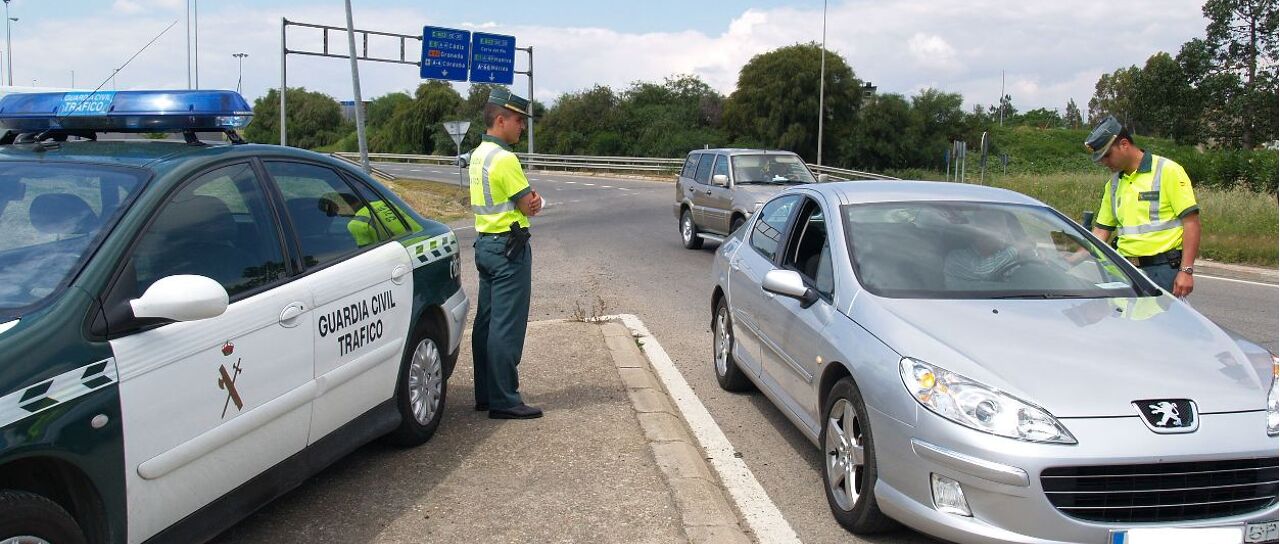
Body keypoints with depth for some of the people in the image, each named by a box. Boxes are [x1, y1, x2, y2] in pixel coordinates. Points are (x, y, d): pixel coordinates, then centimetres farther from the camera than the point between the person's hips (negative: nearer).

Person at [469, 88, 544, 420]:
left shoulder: (478, 155, 14)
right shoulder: (504, 158, -17)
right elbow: (529, 206, -15)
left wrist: (527, 200, -3)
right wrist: (532, 202, 6)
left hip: (485, 243, 10)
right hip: (509, 247, -10)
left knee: (486, 322, 13)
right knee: (507, 326, -6)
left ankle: (486, 395, 22)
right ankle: (504, 401, -2)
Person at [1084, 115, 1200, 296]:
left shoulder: (1168, 171, -5)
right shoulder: (1114, 184, 15)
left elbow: (1191, 221, -9)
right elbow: (1102, 230, 16)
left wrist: (1186, 270, -16)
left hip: (1163, 270, -6)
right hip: (1125, 271, 6)